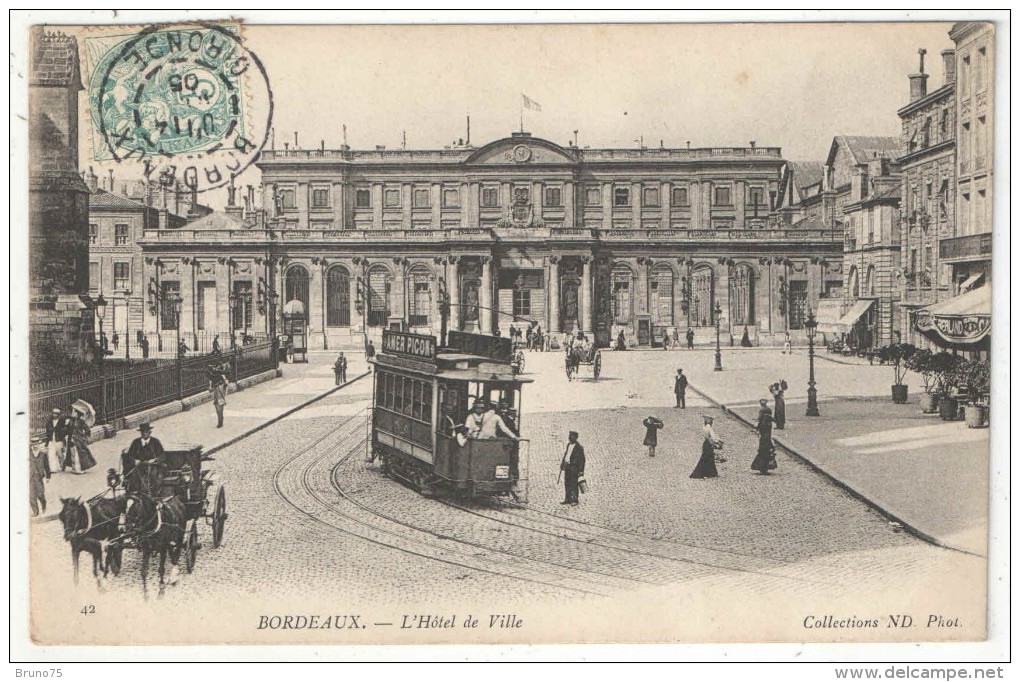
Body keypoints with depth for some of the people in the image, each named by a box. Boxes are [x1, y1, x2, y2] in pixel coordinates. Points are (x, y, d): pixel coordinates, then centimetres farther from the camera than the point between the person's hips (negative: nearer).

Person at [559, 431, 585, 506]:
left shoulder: (579, 447, -11)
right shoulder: (568, 445, 12)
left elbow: (582, 459, -11)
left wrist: (581, 470, -14)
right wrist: (562, 464, 17)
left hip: (574, 467, -8)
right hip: (567, 466, 8)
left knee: (574, 484, -4)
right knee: (567, 483, 10)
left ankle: (575, 500, 4)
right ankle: (568, 499, 18)